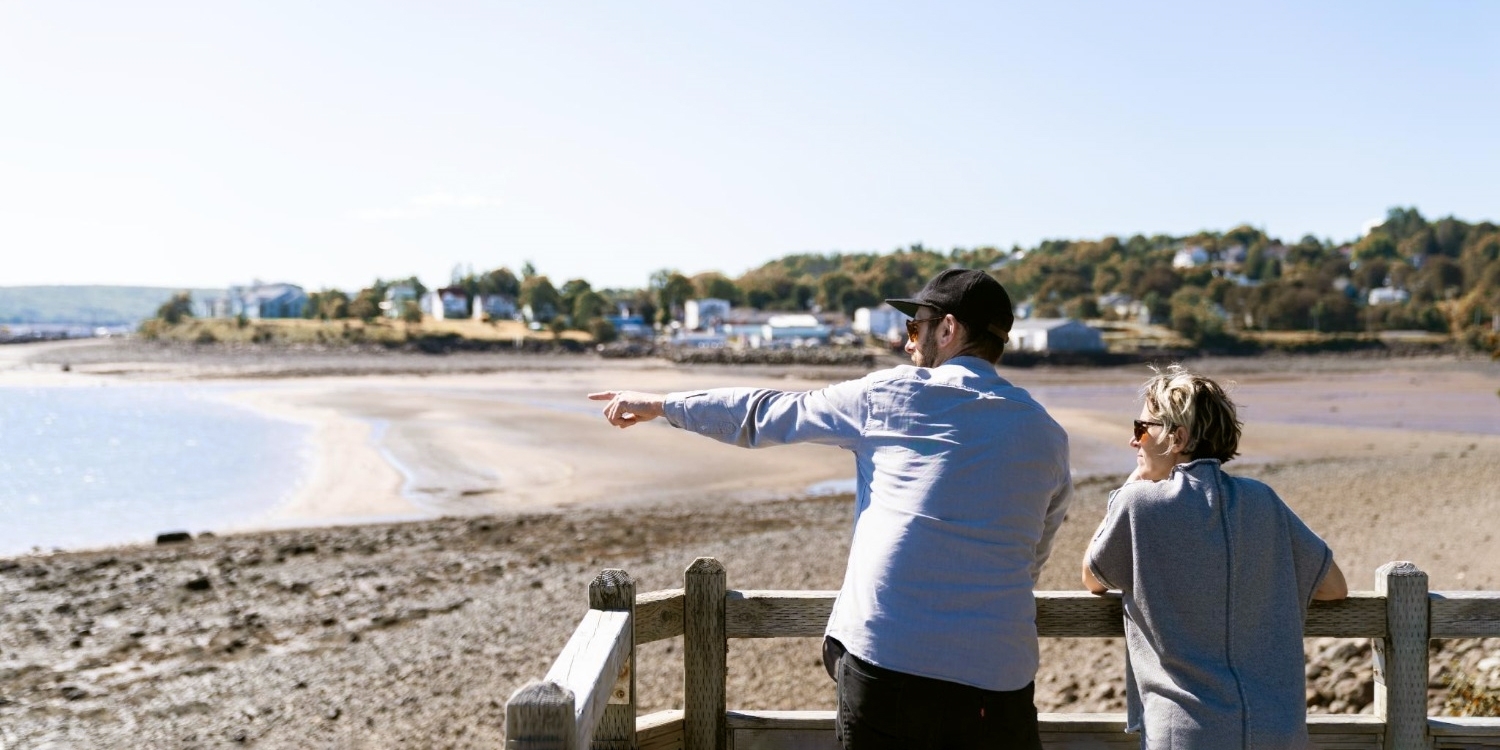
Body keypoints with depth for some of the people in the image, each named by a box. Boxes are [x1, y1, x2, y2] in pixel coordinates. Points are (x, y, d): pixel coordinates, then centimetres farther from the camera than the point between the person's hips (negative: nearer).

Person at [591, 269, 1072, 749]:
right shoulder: (1049, 437, 11)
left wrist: (662, 404, 25)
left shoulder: (891, 394, 3)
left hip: (884, 660, -2)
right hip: (998, 675, 2)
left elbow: (767, 415, 12)